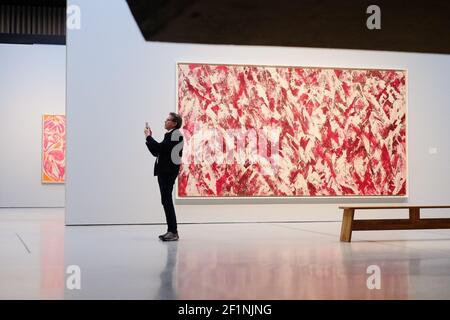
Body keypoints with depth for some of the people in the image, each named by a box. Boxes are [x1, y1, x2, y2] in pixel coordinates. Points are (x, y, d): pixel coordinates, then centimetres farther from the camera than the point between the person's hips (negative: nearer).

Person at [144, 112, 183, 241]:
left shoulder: (175, 134, -9)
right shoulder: (169, 135, 20)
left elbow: (160, 148, -19)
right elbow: (156, 152, 18)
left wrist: (149, 136, -7)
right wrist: (149, 138, 10)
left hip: (168, 171, -10)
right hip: (164, 171, 10)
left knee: (166, 200, -11)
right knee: (166, 201, 11)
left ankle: (173, 232, -10)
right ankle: (171, 231, 15)